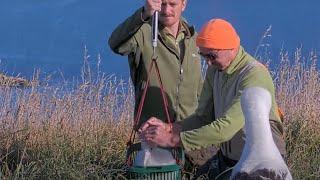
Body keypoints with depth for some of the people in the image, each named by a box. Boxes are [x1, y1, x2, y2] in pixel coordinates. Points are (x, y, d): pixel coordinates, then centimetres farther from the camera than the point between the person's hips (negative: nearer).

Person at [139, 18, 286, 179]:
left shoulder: (254, 75, -25)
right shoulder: (214, 71, 2)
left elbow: (226, 127, -32)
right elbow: (203, 117, 4)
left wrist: (173, 139, -33)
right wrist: (168, 128, -14)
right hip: (225, 160, 7)